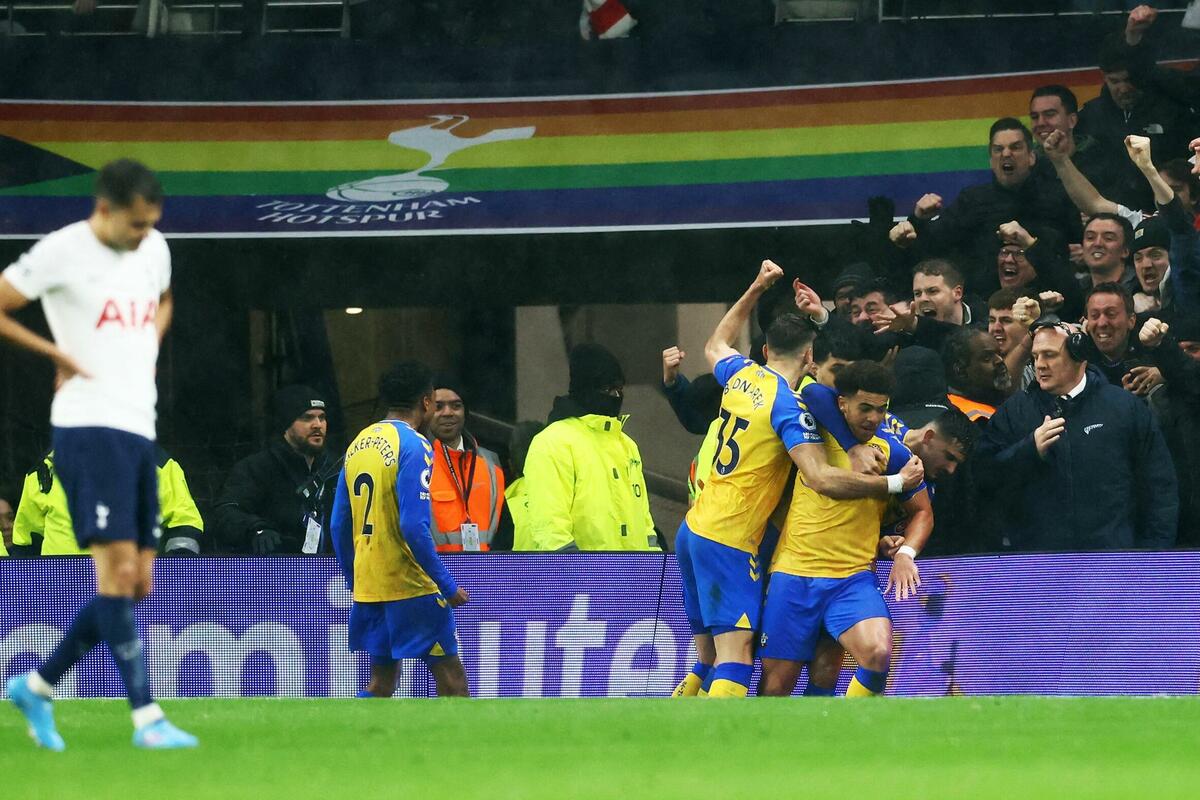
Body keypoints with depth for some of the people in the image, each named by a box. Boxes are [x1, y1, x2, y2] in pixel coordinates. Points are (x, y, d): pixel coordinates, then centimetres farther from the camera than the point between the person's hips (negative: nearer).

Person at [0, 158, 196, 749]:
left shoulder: (154, 249, 11)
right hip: (89, 427, -8)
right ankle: (146, 718, -13)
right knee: (118, 568, -13)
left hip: (139, 428, 8)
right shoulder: (61, 252, -10)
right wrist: (57, 353, -9)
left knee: (137, 584, 6)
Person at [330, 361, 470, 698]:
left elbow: (339, 525, 14)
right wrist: (448, 585, -15)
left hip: (366, 586, 7)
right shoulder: (413, 446, -12)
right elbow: (414, 527, -20)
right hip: (411, 586, -7)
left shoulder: (358, 444, 10)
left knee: (381, 683, 15)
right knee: (452, 680, -2)